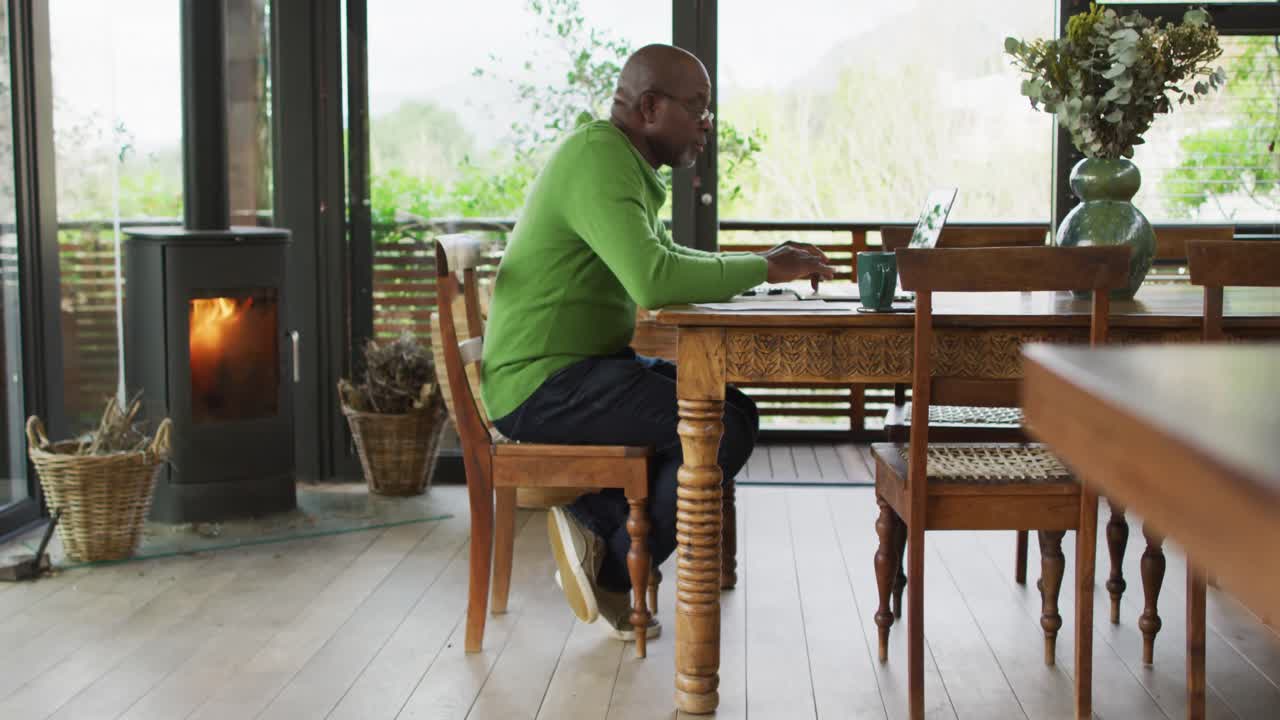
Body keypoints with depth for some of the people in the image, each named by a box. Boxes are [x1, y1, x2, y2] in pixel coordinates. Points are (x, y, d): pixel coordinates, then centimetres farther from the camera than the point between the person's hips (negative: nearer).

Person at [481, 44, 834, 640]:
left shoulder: (624, 164, 16)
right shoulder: (598, 160, -18)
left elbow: (665, 258, 23)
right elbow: (654, 281, -31)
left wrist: (761, 263, 8)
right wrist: (763, 270, -19)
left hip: (581, 367, 11)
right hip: (543, 385, -11)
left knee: (732, 403, 10)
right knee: (724, 428, -19)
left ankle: (597, 522, 4)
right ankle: (616, 572, -3)